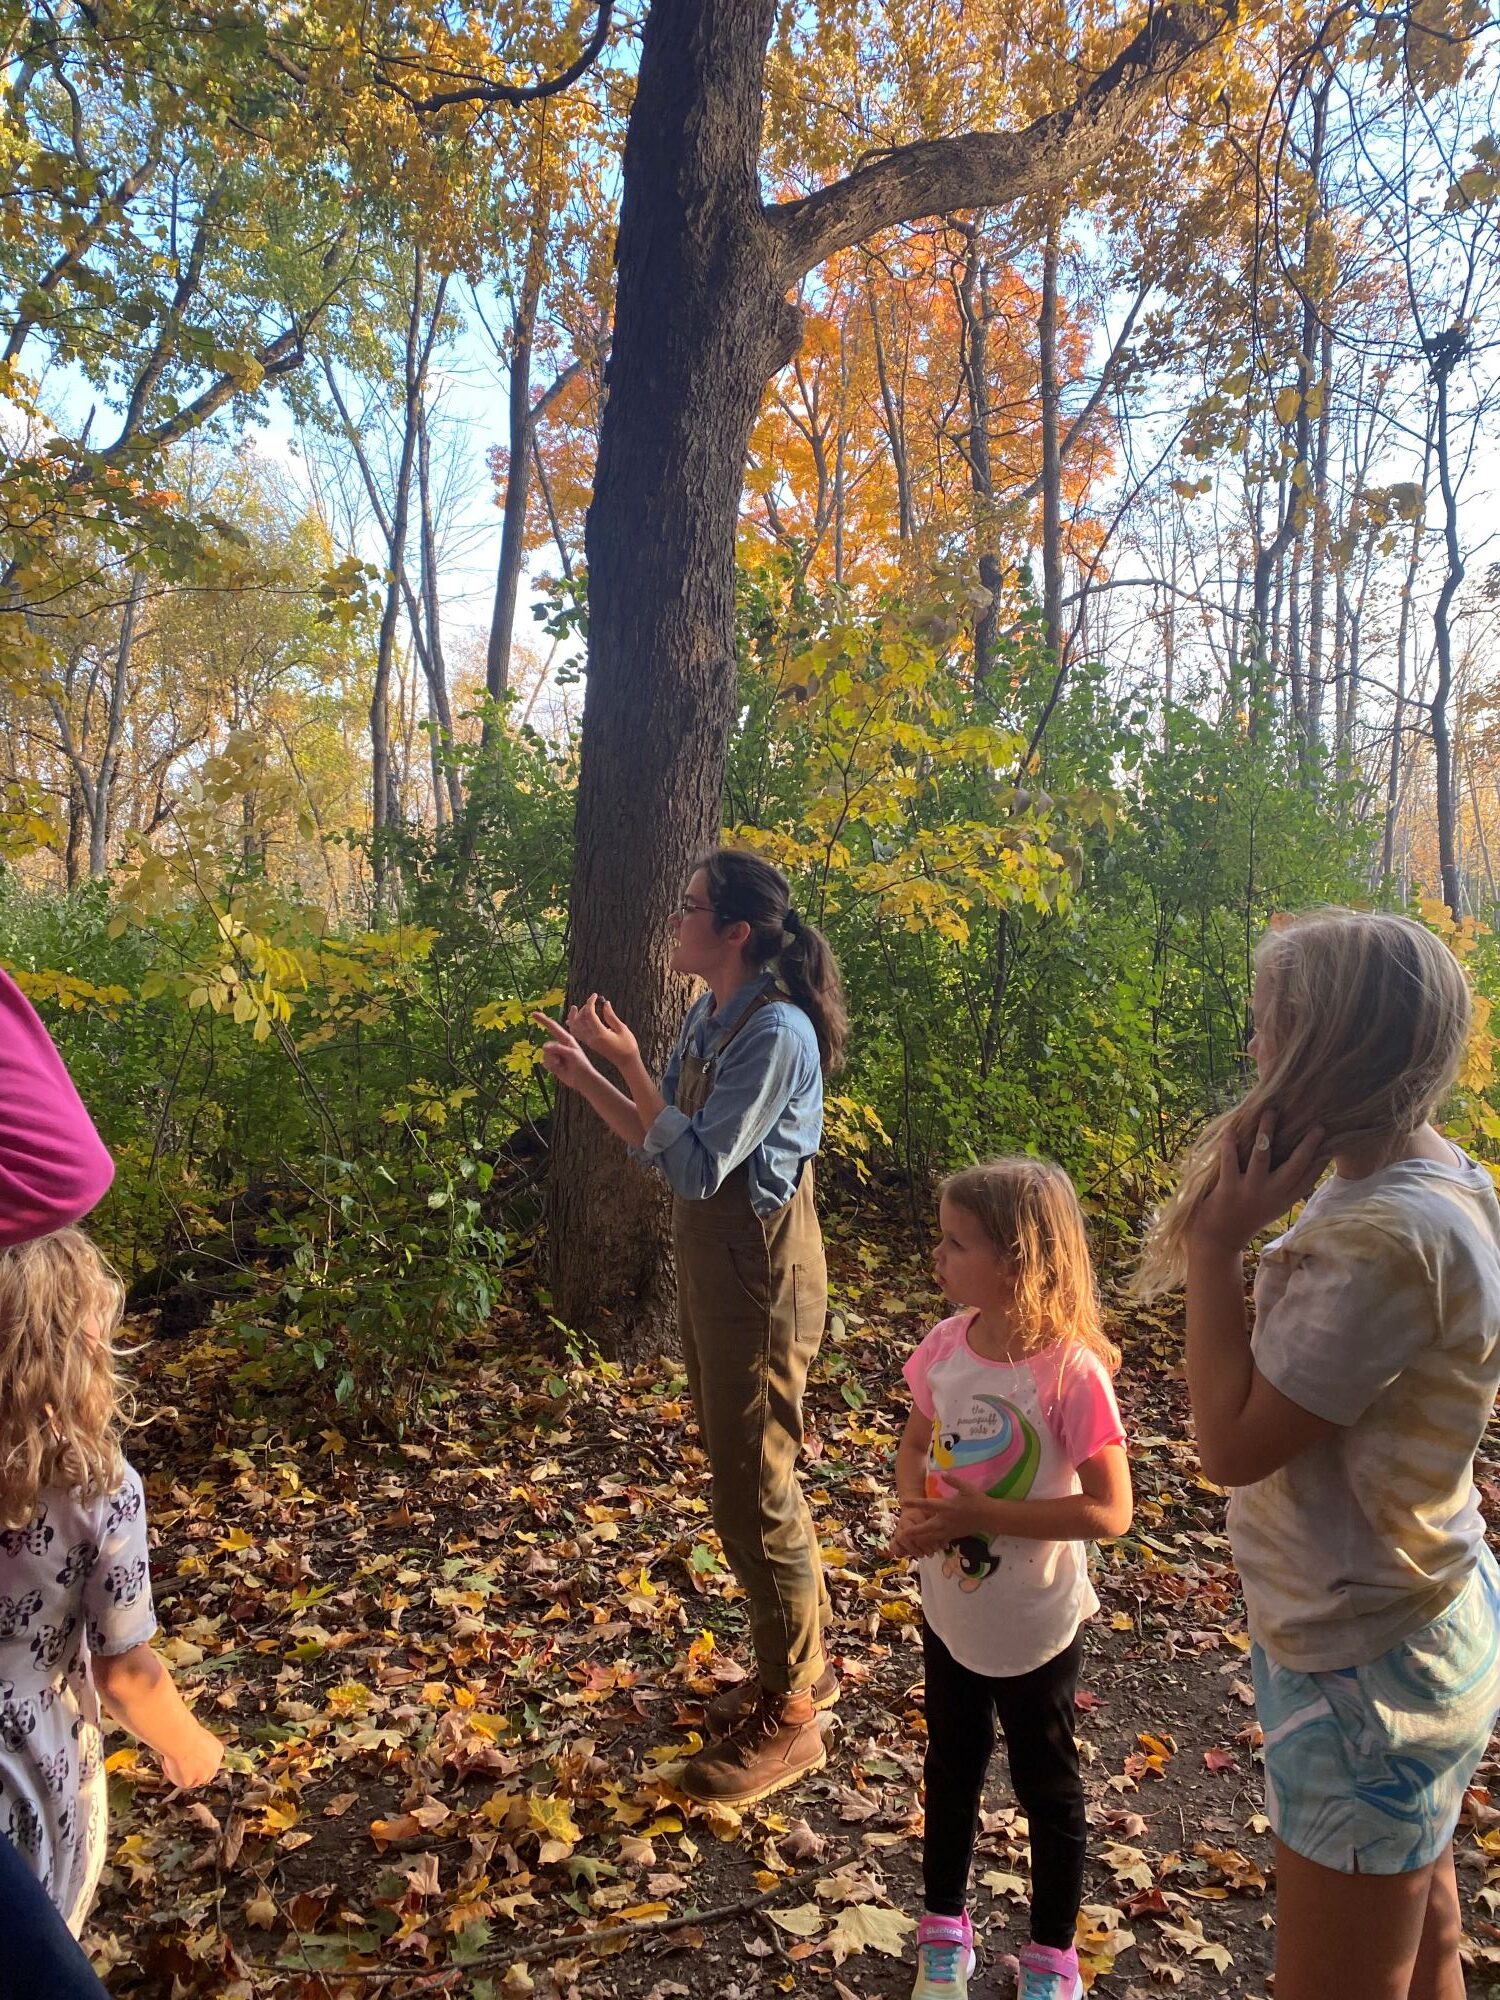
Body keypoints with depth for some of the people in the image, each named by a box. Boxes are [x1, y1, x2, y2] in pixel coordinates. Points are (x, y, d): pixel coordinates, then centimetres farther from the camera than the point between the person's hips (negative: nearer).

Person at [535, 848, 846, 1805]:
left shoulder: (776, 1031, -21)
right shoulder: (710, 1018, 6)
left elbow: (697, 1166, -25)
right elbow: (664, 1147, 10)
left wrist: (629, 1062, -23)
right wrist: (586, 1078, 2)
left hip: (761, 1270, -9)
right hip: (710, 1262, 9)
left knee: (755, 1489, 2)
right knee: (750, 1471, 20)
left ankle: (787, 1718, 20)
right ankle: (804, 1661, 38)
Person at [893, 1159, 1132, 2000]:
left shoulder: (1071, 1372, -28)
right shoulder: (945, 1345, -12)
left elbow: (1111, 1511, -25)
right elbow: (915, 1445, 4)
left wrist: (981, 1515, -28)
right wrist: (915, 1512, -16)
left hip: (1036, 1629, -5)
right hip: (949, 1610, 5)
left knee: (1048, 1786, 19)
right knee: (950, 1771, 24)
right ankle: (945, 1928, 48)